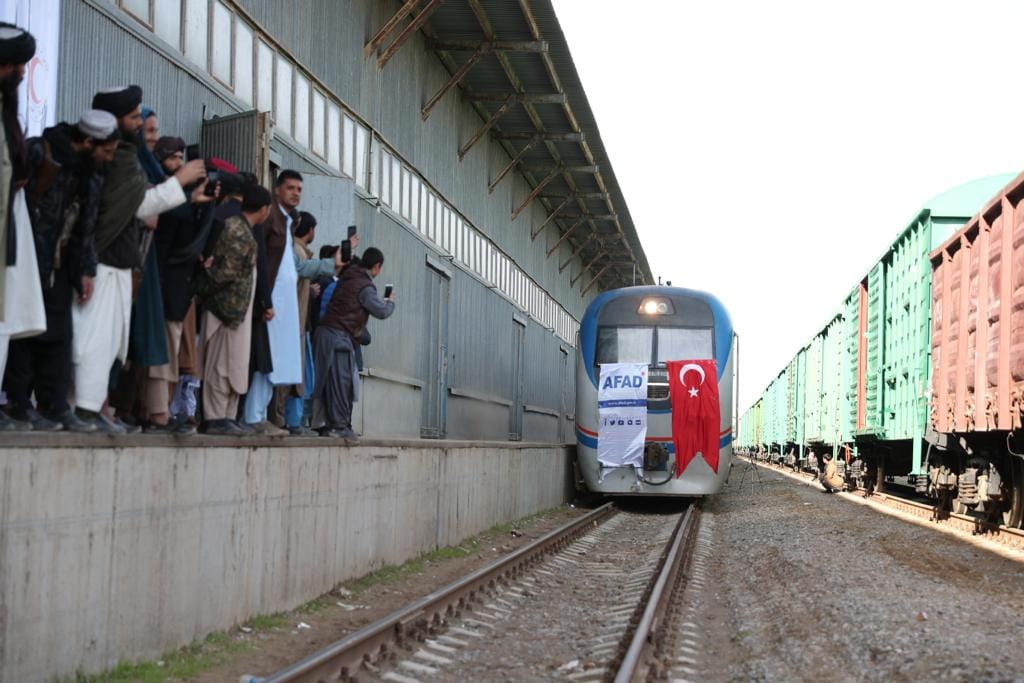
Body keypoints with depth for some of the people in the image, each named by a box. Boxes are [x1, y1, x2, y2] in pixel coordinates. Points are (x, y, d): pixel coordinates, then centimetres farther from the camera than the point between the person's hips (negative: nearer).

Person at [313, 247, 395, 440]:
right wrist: (391, 301, 11)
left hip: (326, 332, 9)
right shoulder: (365, 286, -9)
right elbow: (382, 312, -9)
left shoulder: (348, 277, 17)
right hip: (338, 335, -9)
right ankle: (339, 426, -9)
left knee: (332, 381, 9)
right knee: (340, 382, -8)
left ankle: (333, 424, 11)